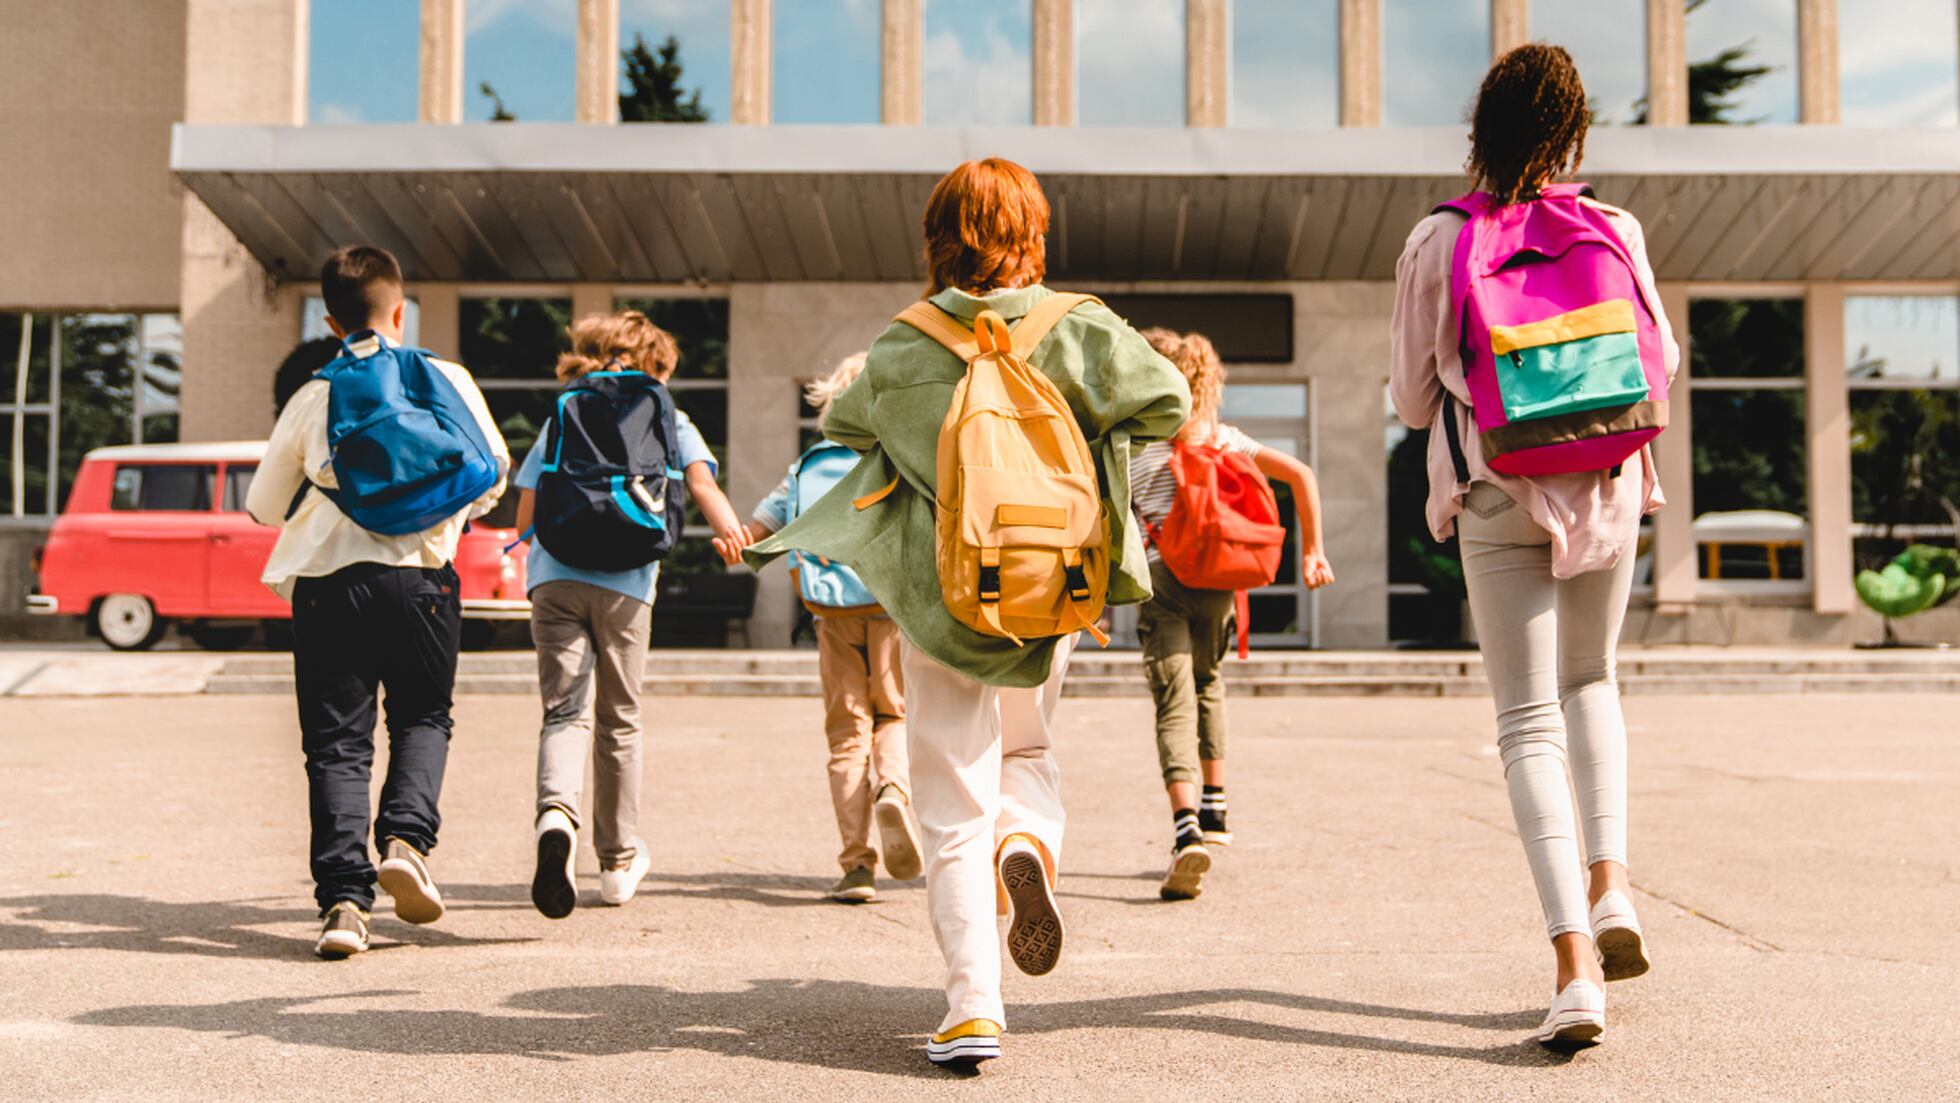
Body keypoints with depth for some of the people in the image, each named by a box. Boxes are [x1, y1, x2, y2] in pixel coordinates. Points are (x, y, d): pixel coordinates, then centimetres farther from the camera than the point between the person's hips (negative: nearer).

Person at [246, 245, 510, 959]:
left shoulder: (313, 398, 7)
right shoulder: (447, 380, 5)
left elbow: (263, 506, 12)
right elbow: (493, 469, 10)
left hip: (326, 578, 0)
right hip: (421, 575, 0)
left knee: (337, 741, 5)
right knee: (423, 718, 18)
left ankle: (343, 898, -5)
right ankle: (406, 837, -7)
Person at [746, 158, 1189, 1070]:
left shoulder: (902, 350, -4)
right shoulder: (1078, 330, -5)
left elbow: (843, 424, 12)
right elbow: (1167, 403, -7)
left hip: (940, 594, -1)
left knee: (954, 805, 4)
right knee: (1026, 748, 25)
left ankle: (972, 1002, -5)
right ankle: (1028, 840, -8)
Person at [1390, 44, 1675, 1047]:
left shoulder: (1435, 243, -5)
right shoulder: (1613, 232, -2)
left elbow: (1411, 400, 2)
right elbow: (1657, 364, 10)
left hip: (1497, 500, -2)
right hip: (1605, 489, 2)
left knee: (1529, 722, 0)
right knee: (1588, 681, 25)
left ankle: (1576, 968, -11)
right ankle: (1611, 884, 11)